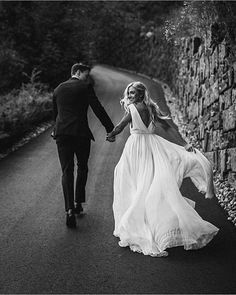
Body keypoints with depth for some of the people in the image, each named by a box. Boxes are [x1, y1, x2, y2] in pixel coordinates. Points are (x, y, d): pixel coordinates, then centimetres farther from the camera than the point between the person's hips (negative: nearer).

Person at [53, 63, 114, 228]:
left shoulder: (58, 89, 16)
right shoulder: (85, 87, 0)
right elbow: (98, 109, -6)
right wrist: (111, 129, -3)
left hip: (62, 133, 3)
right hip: (81, 133, -3)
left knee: (67, 171, 1)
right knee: (82, 167, 18)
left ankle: (70, 210, -11)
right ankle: (78, 202, 22)